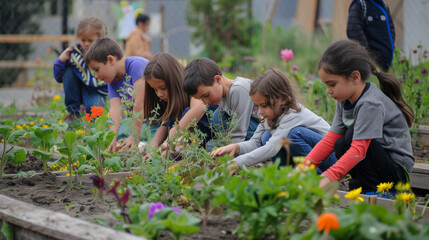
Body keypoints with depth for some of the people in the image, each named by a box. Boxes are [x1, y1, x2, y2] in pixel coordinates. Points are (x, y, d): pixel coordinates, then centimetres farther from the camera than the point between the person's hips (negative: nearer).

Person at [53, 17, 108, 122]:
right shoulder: (74, 51, -10)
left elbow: (94, 82, -32)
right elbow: (59, 78, -3)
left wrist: (78, 61, -31)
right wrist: (61, 60, -22)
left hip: (96, 91, -5)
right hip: (76, 91, 5)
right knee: (69, 71, -23)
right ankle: (73, 112, -12)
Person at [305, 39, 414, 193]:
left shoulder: (371, 104, -25)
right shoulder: (345, 100, 2)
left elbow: (359, 149, -33)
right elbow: (331, 139, 1)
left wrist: (329, 177, -41)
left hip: (397, 169, -8)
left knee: (353, 134, -25)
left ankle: (370, 188, -13)